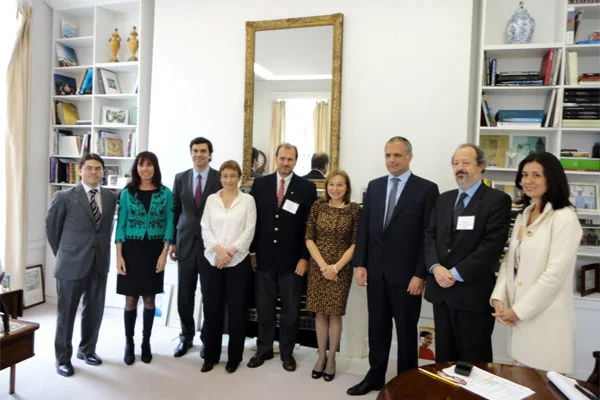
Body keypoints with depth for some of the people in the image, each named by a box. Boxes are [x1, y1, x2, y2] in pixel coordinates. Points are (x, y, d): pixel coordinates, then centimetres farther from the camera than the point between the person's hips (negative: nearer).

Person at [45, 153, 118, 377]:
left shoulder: (111, 197, 4)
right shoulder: (65, 197, -6)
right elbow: (51, 227, 4)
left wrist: (102, 251, 8)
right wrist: (62, 254, 8)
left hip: (99, 262, 3)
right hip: (72, 263, -3)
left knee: (95, 310, 13)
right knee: (66, 312, 8)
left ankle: (87, 349, 33)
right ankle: (63, 358, 24)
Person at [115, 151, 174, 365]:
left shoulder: (165, 193, 0)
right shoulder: (127, 193, 1)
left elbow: (169, 224, 0)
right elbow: (121, 225, 1)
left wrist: (164, 253, -8)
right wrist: (119, 256, -6)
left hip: (154, 250, 0)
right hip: (131, 250, 0)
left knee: (149, 299, 9)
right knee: (131, 299, 6)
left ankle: (146, 343, 23)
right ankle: (129, 343, 22)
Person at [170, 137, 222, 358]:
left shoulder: (221, 178, -3)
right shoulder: (180, 178, 7)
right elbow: (175, 212, 10)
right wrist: (172, 242, 8)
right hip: (186, 243, 3)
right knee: (184, 295, 10)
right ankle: (186, 337, 30)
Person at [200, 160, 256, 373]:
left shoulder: (247, 200, 1)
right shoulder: (211, 199, 8)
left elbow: (249, 230, -4)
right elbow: (205, 229, 2)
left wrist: (230, 251, -12)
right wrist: (219, 249, -12)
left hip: (238, 261, -2)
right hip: (214, 260, 2)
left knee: (237, 310, 4)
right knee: (211, 308, 6)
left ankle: (234, 357, 20)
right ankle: (211, 356, 22)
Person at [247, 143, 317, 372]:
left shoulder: (307, 188, -2)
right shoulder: (260, 184, 4)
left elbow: (310, 226, -3)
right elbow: (253, 219, 5)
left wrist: (305, 257, -7)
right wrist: (251, 252, 3)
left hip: (292, 259, -1)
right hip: (264, 257, 2)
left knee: (291, 309, 10)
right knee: (264, 307, 12)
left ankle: (287, 352, 28)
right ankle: (264, 349, 30)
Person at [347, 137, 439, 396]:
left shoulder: (427, 189, -6)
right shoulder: (374, 186, 8)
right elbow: (364, 228, 7)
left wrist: (420, 274, -12)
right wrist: (360, 264, 1)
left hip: (406, 273, -3)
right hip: (376, 271, 4)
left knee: (406, 331, 12)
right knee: (377, 327, 15)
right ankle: (375, 376, 32)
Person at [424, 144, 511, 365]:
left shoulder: (497, 200, -6)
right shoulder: (444, 199, 13)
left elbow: (491, 245, -15)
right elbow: (430, 236, 7)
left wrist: (457, 274, -18)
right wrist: (436, 267, -10)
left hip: (473, 292, -5)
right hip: (441, 290, 6)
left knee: (474, 361, 8)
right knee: (444, 357, 17)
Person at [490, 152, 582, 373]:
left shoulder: (564, 218, -12)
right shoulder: (523, 216, 12)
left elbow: (555, 273, -18)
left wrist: (519, 310, -14)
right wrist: (499, 298, -3)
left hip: (547, 318, -6)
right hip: (520, 316, 7)